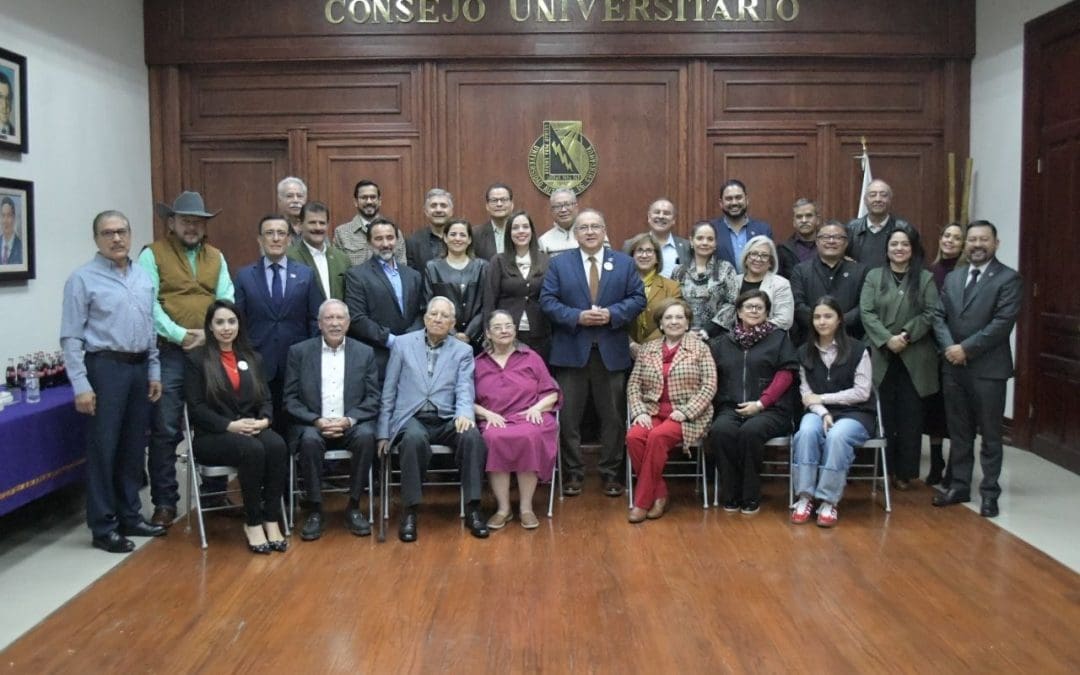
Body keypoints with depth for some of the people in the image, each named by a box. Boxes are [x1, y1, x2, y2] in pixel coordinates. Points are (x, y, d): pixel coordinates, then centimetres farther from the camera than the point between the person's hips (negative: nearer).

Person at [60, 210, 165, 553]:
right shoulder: (83, 278, -6)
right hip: (105, 368, -6)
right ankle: (103, 527, 12)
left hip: (139, 368, 6)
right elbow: (71, 338, -9)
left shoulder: (144, 277, 10)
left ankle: (130, 516, 26)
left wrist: (154, 371, 11)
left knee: (133, 447, 13)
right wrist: (81, 385, -14)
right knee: (103, 449, 1)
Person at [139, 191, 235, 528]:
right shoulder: (152, 255, 1)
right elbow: (148, 304, -9)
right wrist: (179, 335, -16)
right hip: (169, 354, -4)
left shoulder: (216, 258, 14)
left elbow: (227, 301, 5)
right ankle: (165, 502, 11)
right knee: (165, 431, 0)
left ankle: (215, 493, 24)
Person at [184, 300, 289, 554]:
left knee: (277, 445, -30)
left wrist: (264, 421, -10)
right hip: (213, 435, -4)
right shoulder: (197, 358, 2)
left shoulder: (252, 358, 17)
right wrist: (230, 425, -19)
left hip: (252, 429, 4)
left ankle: (271, 519, -24)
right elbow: (196, 407, -5)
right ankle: (252, 522, -20)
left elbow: (265, 399, 13)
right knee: (252, 450, -34)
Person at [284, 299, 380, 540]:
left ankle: (353, 507, -15)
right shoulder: (299, 351, 5)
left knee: (366, 435, -31)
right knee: (310, 439, -33)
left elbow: (372, 399, 2)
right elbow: (291, 398, 1)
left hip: (352, 425, 1)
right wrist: (316, 421, -15)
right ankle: (315, 510, -18)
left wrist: (349, 420, -15)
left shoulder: (365, 352, 7)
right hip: (312, 424, 0)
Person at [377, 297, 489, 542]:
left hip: (446, 420, 1)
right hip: (411, 418, -1)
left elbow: (464, 390, -1)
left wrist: (465, 414, -24)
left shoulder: (463, 351, 11)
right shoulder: (402, 344, 9)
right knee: (415, 437, -37)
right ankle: (410, 512, -24)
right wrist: (382, 432, 6)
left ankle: (472, 508, -20)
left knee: (472, 435, -31)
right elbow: (389, 392, 10)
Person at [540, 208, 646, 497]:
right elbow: (547, 300, -2)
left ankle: (611, 473, 18)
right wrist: (576, 316, -16)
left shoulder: (624, 263, 8)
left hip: (611, 351, 1)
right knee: (568, 416, 3)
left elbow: (638, 298, 2)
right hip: (571, 351, 0)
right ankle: (573, 473, 14)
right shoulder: (559, 264, 5)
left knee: (613, 416, 6)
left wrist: (612, 314, -14)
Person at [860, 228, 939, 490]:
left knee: (910, 415, 3)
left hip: (914, 357, 0)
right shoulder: (874, 276, 7)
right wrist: (887, 339, -14)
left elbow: (931, 313, -2)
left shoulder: (926, 278, 6)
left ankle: (905, 471, 12)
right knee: (884, 414, 1)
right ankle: (883, 469, 11)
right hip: (881, 356, 0)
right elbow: (866, 313, -2)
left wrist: (907, 334, -15)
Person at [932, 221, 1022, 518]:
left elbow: (1002, 323, -15)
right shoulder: (952, 277, 13)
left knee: (990, 434, 4)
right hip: (954, 366, 5)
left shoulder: (1009, 279, -5)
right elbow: (938, 315, 7)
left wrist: (966, 348, -16)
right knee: (958, 432, 12)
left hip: (988, 368, -5)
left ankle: (989, 492, 14)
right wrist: (948, 347, -9)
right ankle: (959, 485, 23)